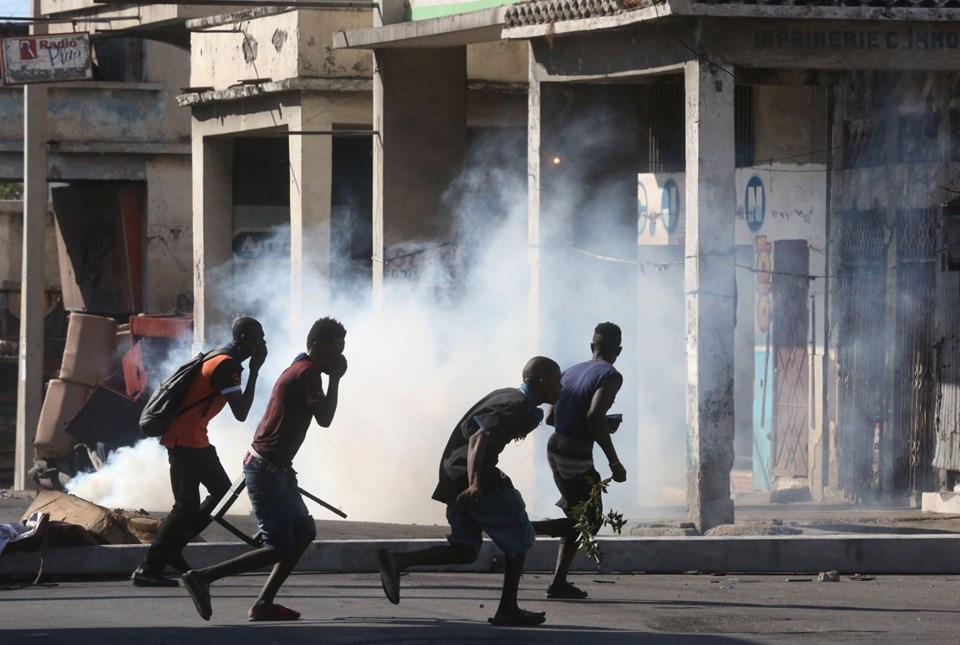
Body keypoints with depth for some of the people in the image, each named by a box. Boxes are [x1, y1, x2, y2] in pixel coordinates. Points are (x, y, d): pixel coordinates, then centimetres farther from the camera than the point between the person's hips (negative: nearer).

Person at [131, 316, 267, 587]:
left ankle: (172, 547, 17)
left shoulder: (221, 358, 13)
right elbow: (241, 412, -23)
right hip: (185, 440, -10)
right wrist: (254, 372, -19)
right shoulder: (226, 365, -18)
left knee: (223, 492, 13)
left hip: (195, 440, 10)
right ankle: (148, 569, -7)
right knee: (187, 506, -10)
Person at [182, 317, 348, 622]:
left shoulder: (298, 369, 17)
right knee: (279, 548, -10)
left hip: (277, 469, 11)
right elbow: (324, 419, -23)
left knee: (304, 531, 13)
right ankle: (201, 577, -11)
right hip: (266, 470, -11)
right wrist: (335, 379, -15)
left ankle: (264, 604, 10)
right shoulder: (308, 372, -14)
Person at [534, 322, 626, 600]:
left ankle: (559, 583, 16)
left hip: (555, 448, 8)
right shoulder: (610, 376, -11)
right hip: (577, 457, -8)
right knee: (588, 522, 2)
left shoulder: (571, 372, 13)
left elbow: (550, 417, 16)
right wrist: (614, 462, -21)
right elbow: (594, 415, -26)